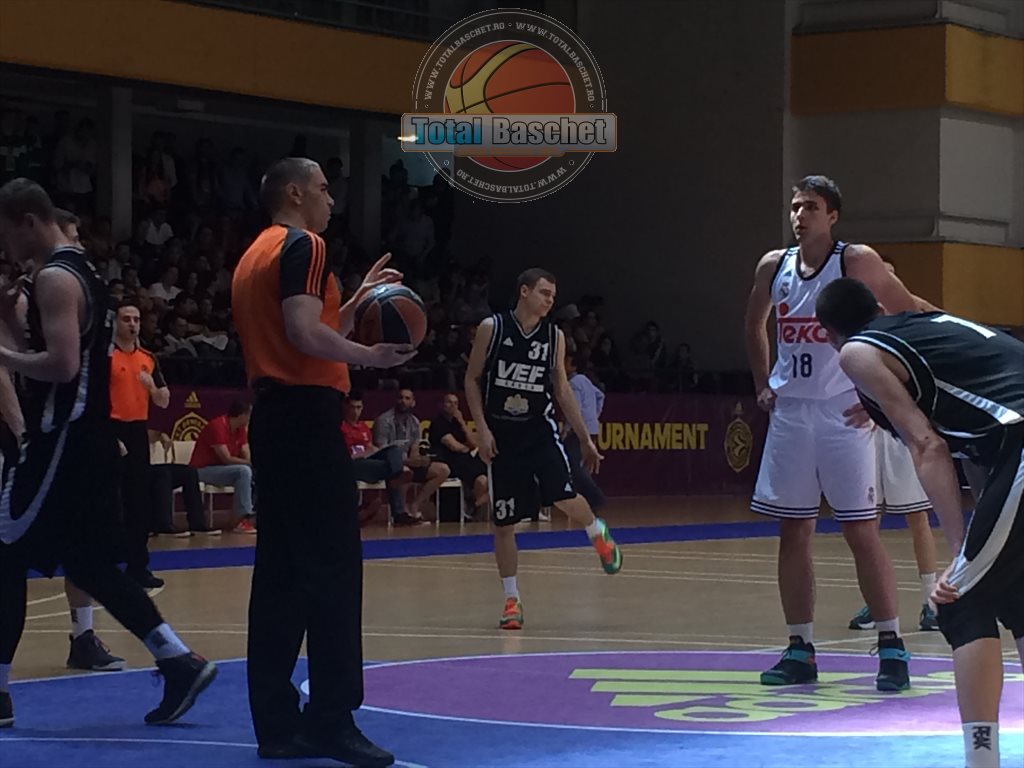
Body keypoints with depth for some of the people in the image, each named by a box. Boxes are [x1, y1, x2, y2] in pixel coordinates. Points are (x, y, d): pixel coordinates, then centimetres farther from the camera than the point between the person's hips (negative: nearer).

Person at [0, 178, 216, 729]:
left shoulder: (54, 279, -15)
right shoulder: (78, 270, 17)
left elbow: (62, 365, -26)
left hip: (62, 441, -10)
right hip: (84, 439, 10)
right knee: (86, 561, 14)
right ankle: (179, 662, 10)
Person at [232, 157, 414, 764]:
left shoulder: (255, 255, 22)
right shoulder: (303, 245, -7)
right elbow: (304, 332, -20)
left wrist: (359, 300, 24)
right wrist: (370, 356, -12)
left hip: (271, 413, 10)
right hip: (308, 414, -10)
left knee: (280, 571, 9)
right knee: (332, 570, -8)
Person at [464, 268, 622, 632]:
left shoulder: (555, 336, 3)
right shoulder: (492, 328, -5)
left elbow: (562, 389, 10)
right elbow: (472, 379, 0)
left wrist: (585, 439, 10)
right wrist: (482, 429, -9)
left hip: (540, 428, 1)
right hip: (501, 434, -1)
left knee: (565, 497, -20)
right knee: (504, 522, 1)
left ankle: (599, 534, 12)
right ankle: (512, 600, 11)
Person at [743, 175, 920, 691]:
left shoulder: (856, 262, -8)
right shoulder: (773, 266, 6)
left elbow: (912, 316, -5)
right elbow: (754, 328, 23)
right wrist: (763, 387, 15)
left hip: (844, 414, -5)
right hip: (789, 413, 5)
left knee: (861, 532, -5)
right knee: (793, 533, 6)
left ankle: (891, 648, 1)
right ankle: (800, 651, 12)